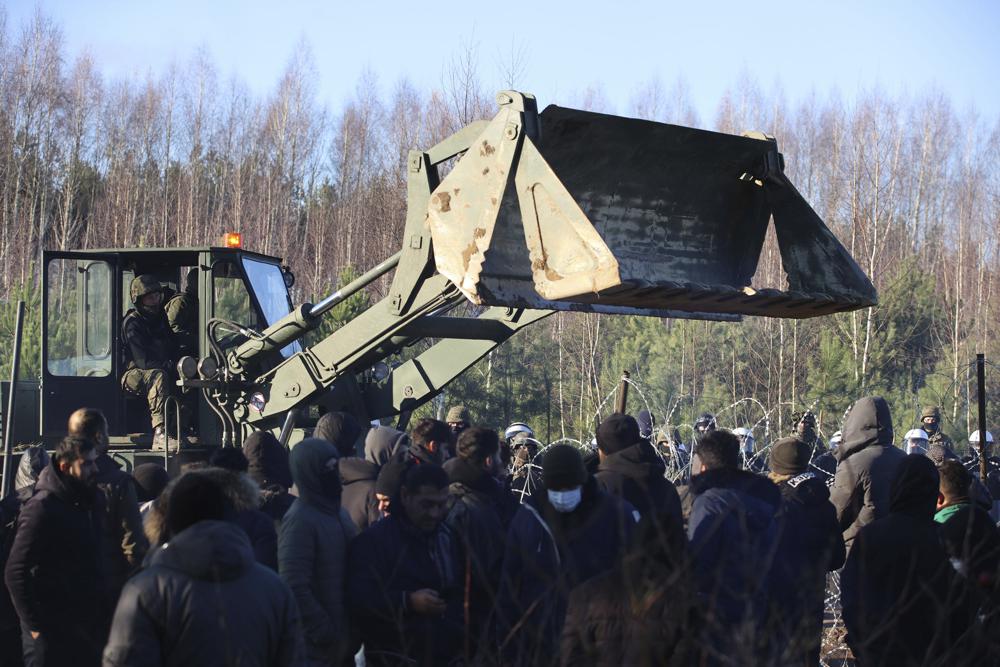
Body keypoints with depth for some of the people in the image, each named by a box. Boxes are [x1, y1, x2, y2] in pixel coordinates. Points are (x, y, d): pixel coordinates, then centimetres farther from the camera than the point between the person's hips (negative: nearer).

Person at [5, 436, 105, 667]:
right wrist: (35, 626, -16)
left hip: (88, 628, 7)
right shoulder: (42, 508, -14)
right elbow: (15, 574, -16)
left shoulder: (92, 502, 9)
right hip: (52, 631, -7)